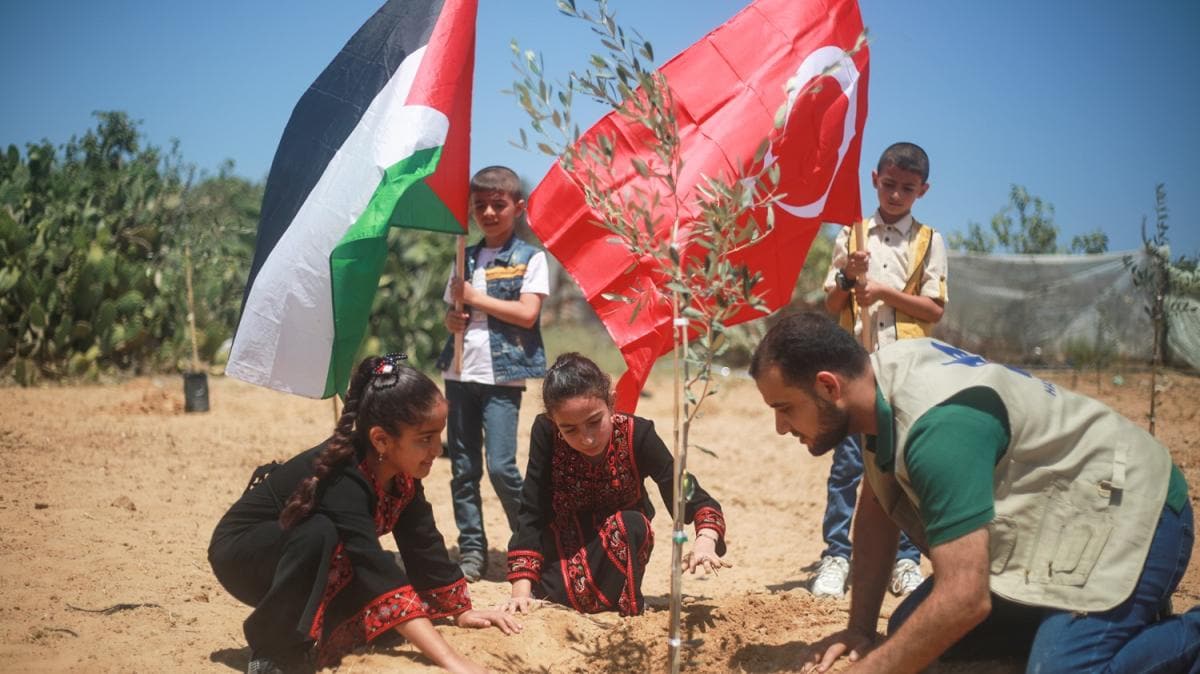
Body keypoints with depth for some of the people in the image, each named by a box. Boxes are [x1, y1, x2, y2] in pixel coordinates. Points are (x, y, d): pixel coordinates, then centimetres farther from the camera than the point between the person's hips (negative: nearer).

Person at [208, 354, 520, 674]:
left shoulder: (401, 472, -14)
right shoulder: (343, 482, -38)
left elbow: (423, 546, -2)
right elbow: (380, 577, -47)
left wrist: (462, 611, -3)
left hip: (316, 569, 8)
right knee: (320, 533, -38)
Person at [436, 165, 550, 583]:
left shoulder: (530, 258, 0)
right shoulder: (466, 259, 14)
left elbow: (527, 313, -11)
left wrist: (474, 297, -11)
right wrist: (453, 319, -3)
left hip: (503, 375, -5)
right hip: (461, 372, 5)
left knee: (501, 466, -11)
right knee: (463, 468, 5)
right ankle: (472, 551, 12)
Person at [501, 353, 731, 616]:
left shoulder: (636, 435, -25)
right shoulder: (546, 433, -24)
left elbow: (699, 503, -26)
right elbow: (531, 516, -21)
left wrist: (705, 542, -48)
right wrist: (521, 591, -31)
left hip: (619, 549, -2)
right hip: (563, 552, 2)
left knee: (632, 525, -33)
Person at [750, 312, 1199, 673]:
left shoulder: (939, 426, -33)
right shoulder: (883, 372, -5)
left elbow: (965, 598, -36)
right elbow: (876, 513, 9)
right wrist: (860, 628, 5)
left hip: (1126, 514, -10)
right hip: (1051, 521, 10)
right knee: (909, 630, 7)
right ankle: (1125, 617, 16)